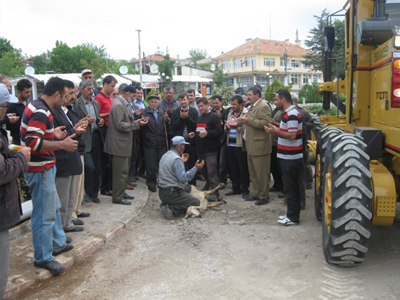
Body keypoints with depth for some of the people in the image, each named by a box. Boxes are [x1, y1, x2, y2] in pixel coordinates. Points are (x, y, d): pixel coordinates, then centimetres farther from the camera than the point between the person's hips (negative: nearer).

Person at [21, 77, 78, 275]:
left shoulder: (37, 107, 11)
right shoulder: (40, 112, -21)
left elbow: (35, 134, 20)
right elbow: (33, 142, -28)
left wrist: (52, 134, 15)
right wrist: (62, 144, -26)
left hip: (45, 167, 11)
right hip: (40, 170, -11)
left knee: (53, 207, 22)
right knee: (45, 214, -1)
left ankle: (57, 243, 37)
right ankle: (43, 257, 11)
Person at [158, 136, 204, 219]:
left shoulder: (165, 156, 11)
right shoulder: (176, 159, -19)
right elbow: (183, 178, -26)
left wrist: (182, 161, 23)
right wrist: (195, 168, -22)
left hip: (162, 192, 9)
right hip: (171, 193, -9)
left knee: (187, 187, 28)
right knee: (197, 203, -1)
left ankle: (166, 203, 10)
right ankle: (172, 209, -14)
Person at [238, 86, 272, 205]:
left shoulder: (263, 106, -13)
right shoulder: (252, 107, 17)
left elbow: (266, 123, -23)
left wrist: (249, 121, -26)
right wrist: (239, 122, 11)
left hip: (260, 146, -10)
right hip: (251, 146, 10)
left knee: (261, 173, 0)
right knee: (253, 172, 17)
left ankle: (264, 196, 11)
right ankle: (256, 193, 29)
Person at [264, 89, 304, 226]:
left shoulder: (292, 115, -18)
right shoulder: (288, 113, 14)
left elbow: (292, 135, -23)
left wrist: (275, 131, -18)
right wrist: (276, 129, 10)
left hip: (291, 158, -10)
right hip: (288, 157, 10)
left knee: (290, 188, -1)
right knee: (292, 188, 16)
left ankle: (293, 217, 8)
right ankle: (291, 214, 26)